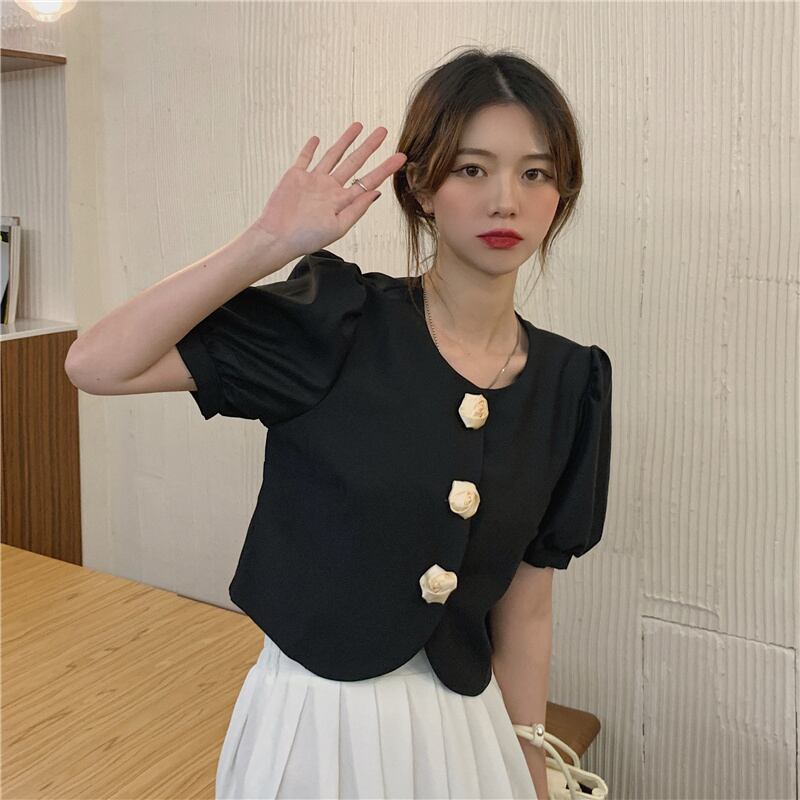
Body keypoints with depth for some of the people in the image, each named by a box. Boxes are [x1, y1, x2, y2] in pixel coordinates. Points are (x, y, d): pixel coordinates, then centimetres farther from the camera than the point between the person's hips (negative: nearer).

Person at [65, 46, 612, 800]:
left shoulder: (567, 382, -4)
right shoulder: (337, 320, -14)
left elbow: (526, 608, 2)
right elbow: (96, 365, -19)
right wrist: (268, 244, -24)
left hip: (467, 731, 3)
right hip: (316, 721, -2)